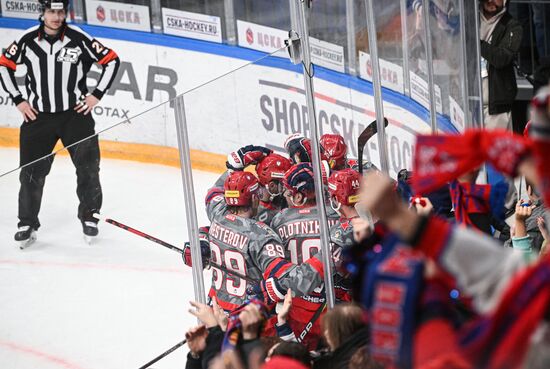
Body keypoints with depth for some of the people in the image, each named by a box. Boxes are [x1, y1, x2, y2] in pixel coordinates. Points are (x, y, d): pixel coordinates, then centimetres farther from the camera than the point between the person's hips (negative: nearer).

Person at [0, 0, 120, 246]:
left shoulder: (79, 39, -10)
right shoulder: (27, 40, -5)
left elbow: (111, 60, -1)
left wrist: (96, 95, -4)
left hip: (75, 113, -1)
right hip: (38, 115, 1)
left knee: (88, 167, -3)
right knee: (32, 171, 0)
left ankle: (89, 216, 17)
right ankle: (27, 224, 13)